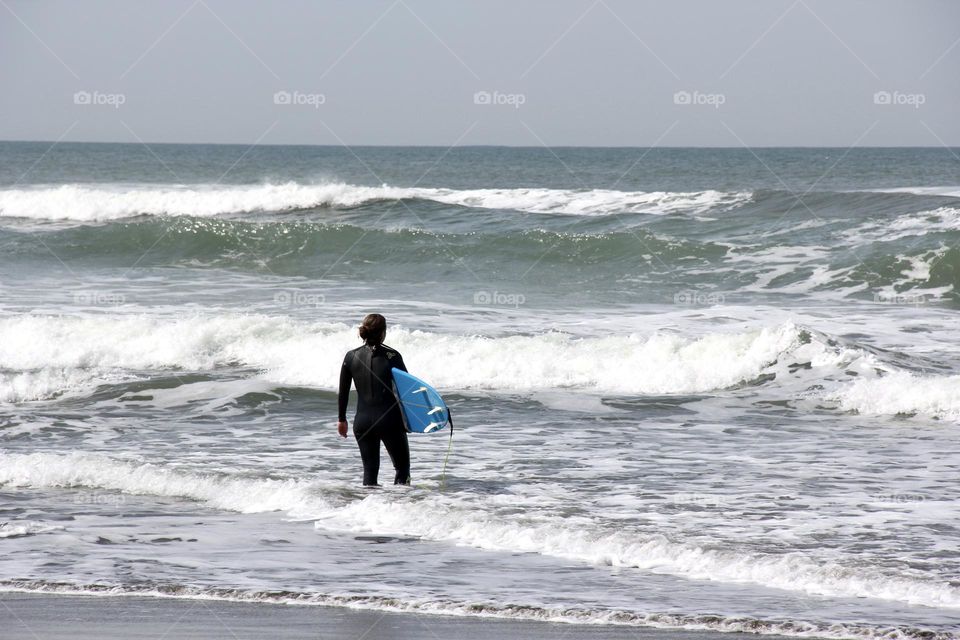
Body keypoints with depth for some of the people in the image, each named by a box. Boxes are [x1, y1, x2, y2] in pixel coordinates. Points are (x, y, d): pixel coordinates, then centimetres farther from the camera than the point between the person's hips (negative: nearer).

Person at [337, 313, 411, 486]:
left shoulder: (351, 357, 0)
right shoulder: (392, 356, -9)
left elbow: (343, 392, 7)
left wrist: (341, 419, 18)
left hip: (362, 421, 3)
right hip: (390, 420, -3)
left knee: (370, 470, 12)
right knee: (402, 467, 10)